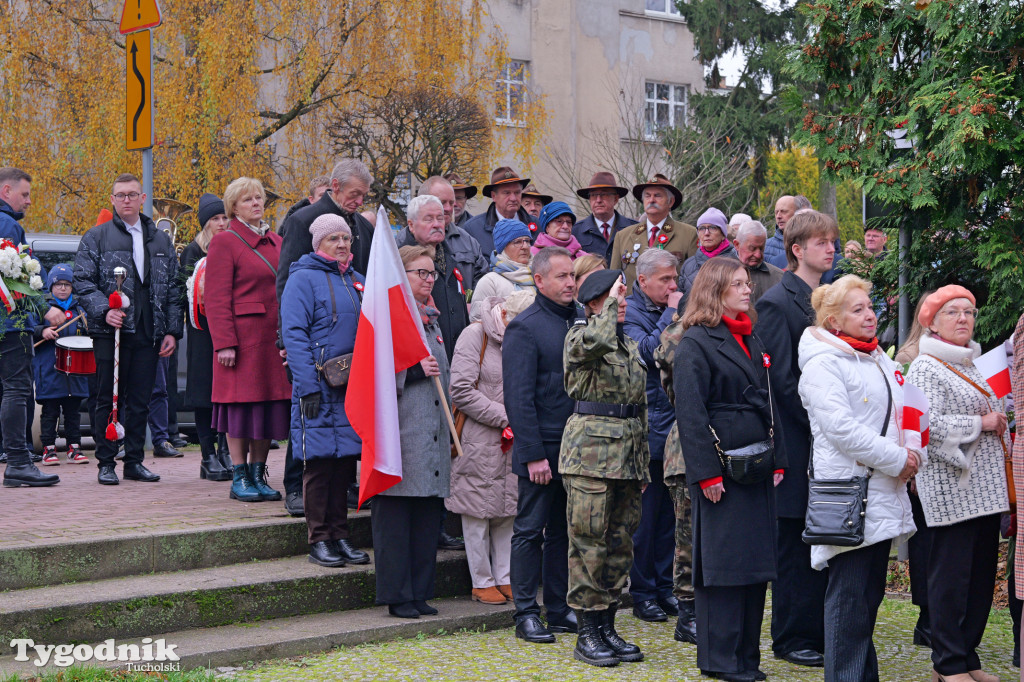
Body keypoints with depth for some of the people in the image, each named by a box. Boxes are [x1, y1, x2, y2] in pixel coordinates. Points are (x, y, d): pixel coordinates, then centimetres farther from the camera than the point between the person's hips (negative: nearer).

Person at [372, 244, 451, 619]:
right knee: (394, 518, -3)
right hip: (398, 435, -8)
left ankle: (420, 592, 14)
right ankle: (398, 596, 4)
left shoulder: (431, 320, 20)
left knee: (428, 517, 8)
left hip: (432, 434, 8)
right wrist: (414, 371, -19)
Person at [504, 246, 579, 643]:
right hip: (543, 449, -6)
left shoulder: (582, 321, 11)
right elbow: (519, 397, -13)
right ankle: (526, 614, 9)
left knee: (563, 531, 12)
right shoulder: (525, 327, -9)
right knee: (530, 531, 2)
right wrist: (534, 454, -16)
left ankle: (558, 609, 21)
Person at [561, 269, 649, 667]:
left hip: (627, 455, 7)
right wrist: (610, 304, -15)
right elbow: (595, 342, -31)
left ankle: (607, 626, 17)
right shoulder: (578, 336, -3)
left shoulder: (629, 345, 18)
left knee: (620, 544, 9)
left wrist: (643, 463, 19)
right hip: (591, 451, -7)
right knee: (589, 544, -5)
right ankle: (587, 634, 0)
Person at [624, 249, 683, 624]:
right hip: (647, 428, -7)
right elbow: (647, 351, -23)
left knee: (669, 513, 11)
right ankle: (642, 593, 9)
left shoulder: (671, 310, 15)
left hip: (675, 426, 7)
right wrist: (671, 314, -16)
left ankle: (665, 588, 20)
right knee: (645, 515, 0)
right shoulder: (627, 312, -7)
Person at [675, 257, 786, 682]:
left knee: (756, 559, 9)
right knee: (723, 561, -4)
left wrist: (778, 461, 12)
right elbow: (690, 413, -13)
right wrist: (707, 473, -18)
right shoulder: (696, 343, -7)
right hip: (722, 467, -8)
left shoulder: (751, 340, 17)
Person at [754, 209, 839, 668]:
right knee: (796, 545, 0)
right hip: (798, 441, -7)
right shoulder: (777, 302, -9)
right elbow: (781, 380, -14)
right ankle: (791, 639, 9)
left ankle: (822, 633, 18)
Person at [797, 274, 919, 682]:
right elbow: (840, 427, -18)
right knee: (849, 594, -6)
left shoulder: (879, 360, 19)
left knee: (871, 590, 12)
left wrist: (911, 457, 8)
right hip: (848, 488, -8)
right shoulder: (823, 364, -9)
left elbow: (900, 415, 26)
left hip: (884, 491, 8)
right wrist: (896, 459, -15)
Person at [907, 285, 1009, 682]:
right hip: (952, 488, -8)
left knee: (982, 575, 9)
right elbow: (927, 424, -19)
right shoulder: (926, 367, -7)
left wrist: (1001, 421, 11)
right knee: (951, 576, -3)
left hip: (986, 486, 8)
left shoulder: (975, 365, 18)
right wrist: (980, 424, -14)